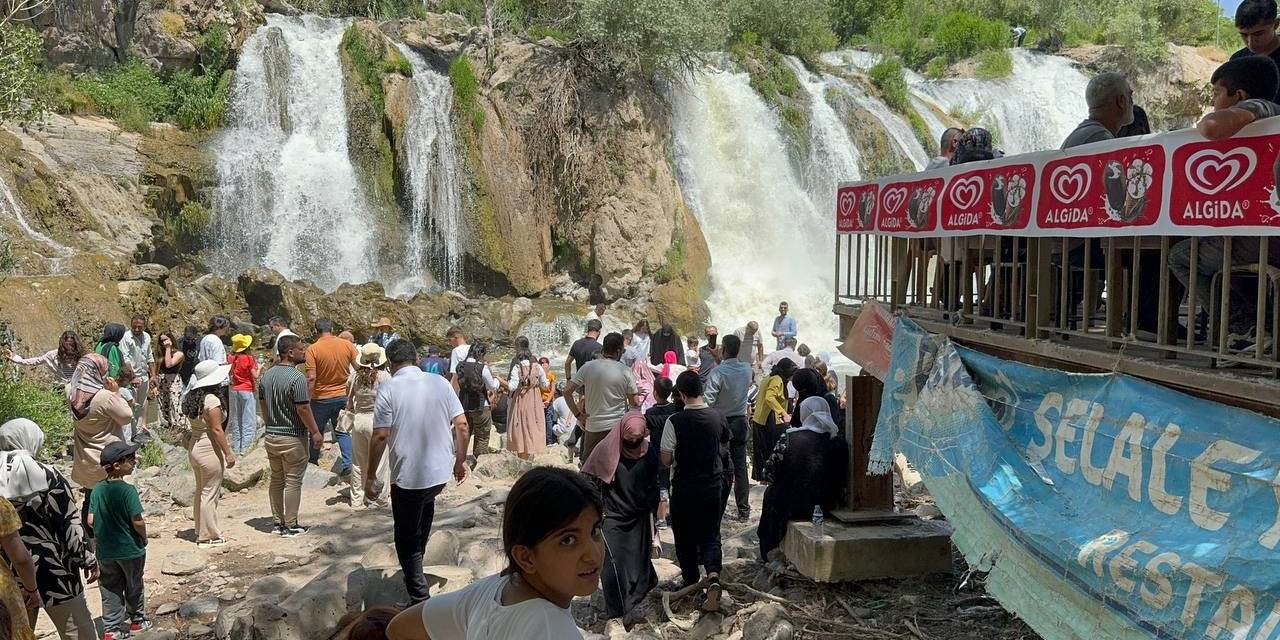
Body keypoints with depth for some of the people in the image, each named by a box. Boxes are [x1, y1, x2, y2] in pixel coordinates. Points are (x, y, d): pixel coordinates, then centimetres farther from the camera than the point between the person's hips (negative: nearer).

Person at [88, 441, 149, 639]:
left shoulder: (98, 489, -4)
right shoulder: (127, 490, -21)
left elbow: (91, 520, -3)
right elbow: (138, 522, -21)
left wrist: (104, 532, 14)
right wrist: (144, 537, -2)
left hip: (105, 552, 4)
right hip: (130, 549, -4)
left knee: (110, 591, 14)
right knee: (134, 587, 16)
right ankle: (137, 621, 31)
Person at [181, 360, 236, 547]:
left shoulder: (191, 398, 6)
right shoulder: (211, 399, -19)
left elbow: (194, 424, 6)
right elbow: (216, 430, -20)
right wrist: (228, 452, -15)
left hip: (194, 446, 9)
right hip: (210, 449, -9)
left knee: (200, 491, 19)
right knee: (210, 493, 0)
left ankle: (200, 530, 30)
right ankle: (208, 536, 8)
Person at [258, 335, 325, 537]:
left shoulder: (266, 376, 5)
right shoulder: (297, 378, -19)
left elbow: (262, 406, 12)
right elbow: (303, 409, -20)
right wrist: (315, 432, -10)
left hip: (271, 436, 7)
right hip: (293, 437, -7)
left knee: (276, 480, 16)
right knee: (293, 482, 1)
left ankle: (277, 522, 22)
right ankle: (290, 526, 6)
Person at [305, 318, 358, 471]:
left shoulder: (313, 349, -14)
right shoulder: (348, 345, -5)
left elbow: (311, 378, -18)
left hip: (321, 398, -2)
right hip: (343, 396, 2)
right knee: (343, 431, 13)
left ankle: (312, 462, 30)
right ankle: (347, 464, 4)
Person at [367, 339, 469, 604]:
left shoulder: (389, 388, -10)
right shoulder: (441, 383, 1)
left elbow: (381, 436, -14)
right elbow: (462, 426, 0)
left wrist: (370, 477, -5)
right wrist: (461, 461, 13)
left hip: (407, 476, -4)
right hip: (441, 472, 5)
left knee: (406, 540, 10)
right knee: (425, 505, 34)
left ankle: (420, 600, 9)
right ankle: (416, 566, 44)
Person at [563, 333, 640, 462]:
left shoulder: (588, 367, -4)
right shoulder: (625, 371, -7)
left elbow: (567, 391, -5)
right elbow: (635, 403, -5)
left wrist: (578, 414, 3)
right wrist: (637, 391, 16)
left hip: (594, 427, 1)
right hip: (619, 427, -1)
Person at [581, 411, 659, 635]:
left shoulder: (648, 452, -3)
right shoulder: (606, 449, -11)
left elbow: (653, 486, 6)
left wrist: (651, 513, 6)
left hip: (638, 518, 2)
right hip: (612, 517, -2)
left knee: (637, 565, 8)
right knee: (613, 567, -6)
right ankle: (615, 619, 2)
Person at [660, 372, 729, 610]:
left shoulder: (675, 421, -18)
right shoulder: (718, 418, -5)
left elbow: (666, 459, -12)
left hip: (683, 489, -3)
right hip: (713, 487, 3)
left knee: (685, 538, 15)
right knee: (710, 536, 12)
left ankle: (691, 582, 26)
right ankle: (713, 577, -11)